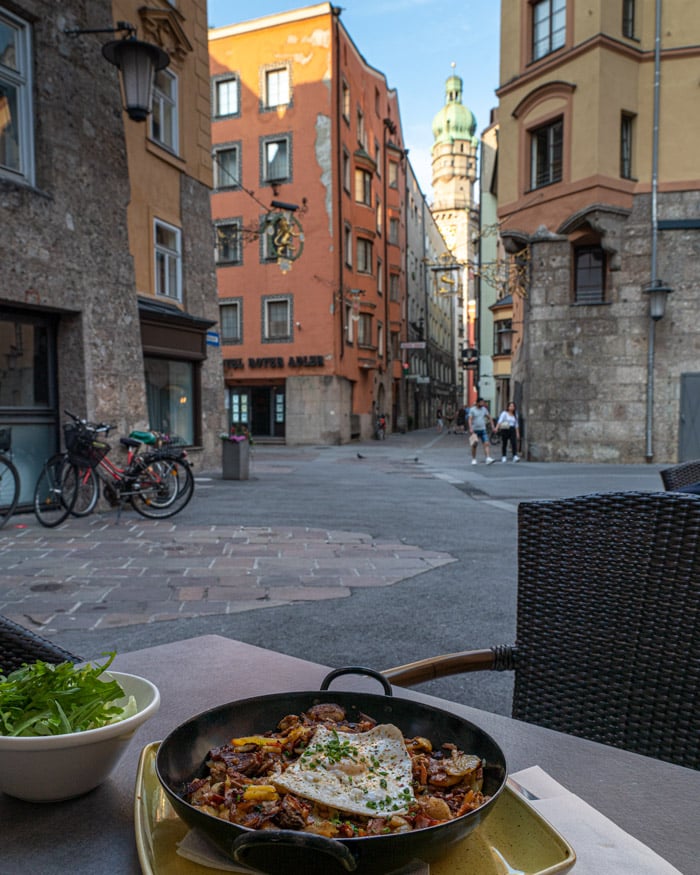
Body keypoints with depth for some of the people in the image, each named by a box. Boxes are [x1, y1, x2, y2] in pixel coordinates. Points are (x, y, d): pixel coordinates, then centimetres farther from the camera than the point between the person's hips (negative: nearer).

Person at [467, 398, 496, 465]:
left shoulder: (484, 409, 8)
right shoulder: (472, 409, -4)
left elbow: (489, 417, 18)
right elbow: (469, 419, -13)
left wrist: (492, 425, 12)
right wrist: (470, 428, -26)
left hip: (483, 430, 3)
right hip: (475, 430, -3)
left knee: (486, 444, -12)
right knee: (474, 445, 7)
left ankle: (488, 459, -21)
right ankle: (473, 459, 20)